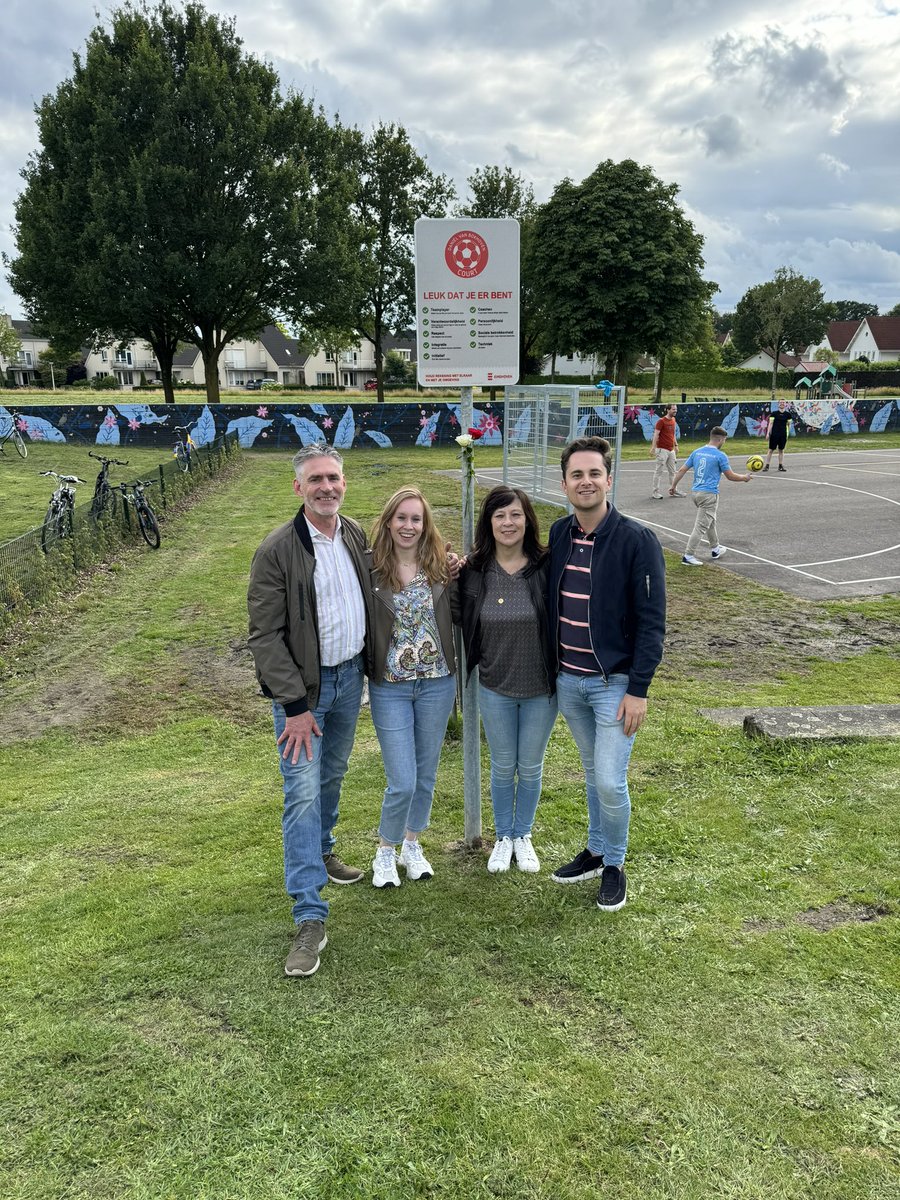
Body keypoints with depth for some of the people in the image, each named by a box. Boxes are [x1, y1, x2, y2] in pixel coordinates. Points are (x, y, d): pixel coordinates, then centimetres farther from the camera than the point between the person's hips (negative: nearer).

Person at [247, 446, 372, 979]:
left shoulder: (356, 536, 1)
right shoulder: (278, 550, -16)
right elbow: (266, 635, -16)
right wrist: (294, 705, -18)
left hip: (349, 674, 6)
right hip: (303, 684, -6)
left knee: (333, 775, 21)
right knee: (304, 792, -8)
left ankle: (322, 853, 44)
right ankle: (310, 919, -4)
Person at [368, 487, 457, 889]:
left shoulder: (442, 568, -2)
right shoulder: (371, 570, -9)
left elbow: (456, 617, 8)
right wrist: (364, 674, -12)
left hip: (437, 683, 3)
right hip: (390, 688, -3)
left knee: (426, 773, 15)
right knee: (402, 782, -3)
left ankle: (412, 845, 37)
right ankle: (385, 851, 23)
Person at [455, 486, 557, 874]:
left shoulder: (545, 567, -14)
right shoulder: (474, 570, -9)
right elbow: (464, 624, 2)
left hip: (541, 688, -1)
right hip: (495, 688, 1)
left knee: (530, 768, 15)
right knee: (503, 767, 16)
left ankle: (523, 836, 38)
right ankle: (503, 837, 37)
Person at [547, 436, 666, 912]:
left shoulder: (636, 540, -14)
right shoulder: (559, 534, 2)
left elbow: (651, 620, -14)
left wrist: (638, 689, -16)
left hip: (614, 682, -5)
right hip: (568, 680, 5)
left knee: (610, 781, -4)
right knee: (593, 772, 18)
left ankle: (614, 864, 19)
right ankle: (596, 851, 35)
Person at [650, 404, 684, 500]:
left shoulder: (673, 420, 11)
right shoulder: (661, 421, -12)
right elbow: (656, 435, -16)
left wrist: (676, 445, 20)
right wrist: (653, 448, -23)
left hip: (671, 450, 8)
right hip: (662, 450, -8)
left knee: (672, 472, 14)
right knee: (659, 471, -6)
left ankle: (673, 490, 24)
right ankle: (655, 493, -1)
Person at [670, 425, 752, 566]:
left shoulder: (697, 452, 8)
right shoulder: (720, 455, -9)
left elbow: (682, 470, 9)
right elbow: (730, 476, -3)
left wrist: (673, 486, 18)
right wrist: (745, 478, 15)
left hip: (695, 492, 7)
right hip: (709, 494, -7)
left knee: (710, 521, 24)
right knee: (701, 526, -4)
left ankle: (715, 548, 37)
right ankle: (688, 556, -7)